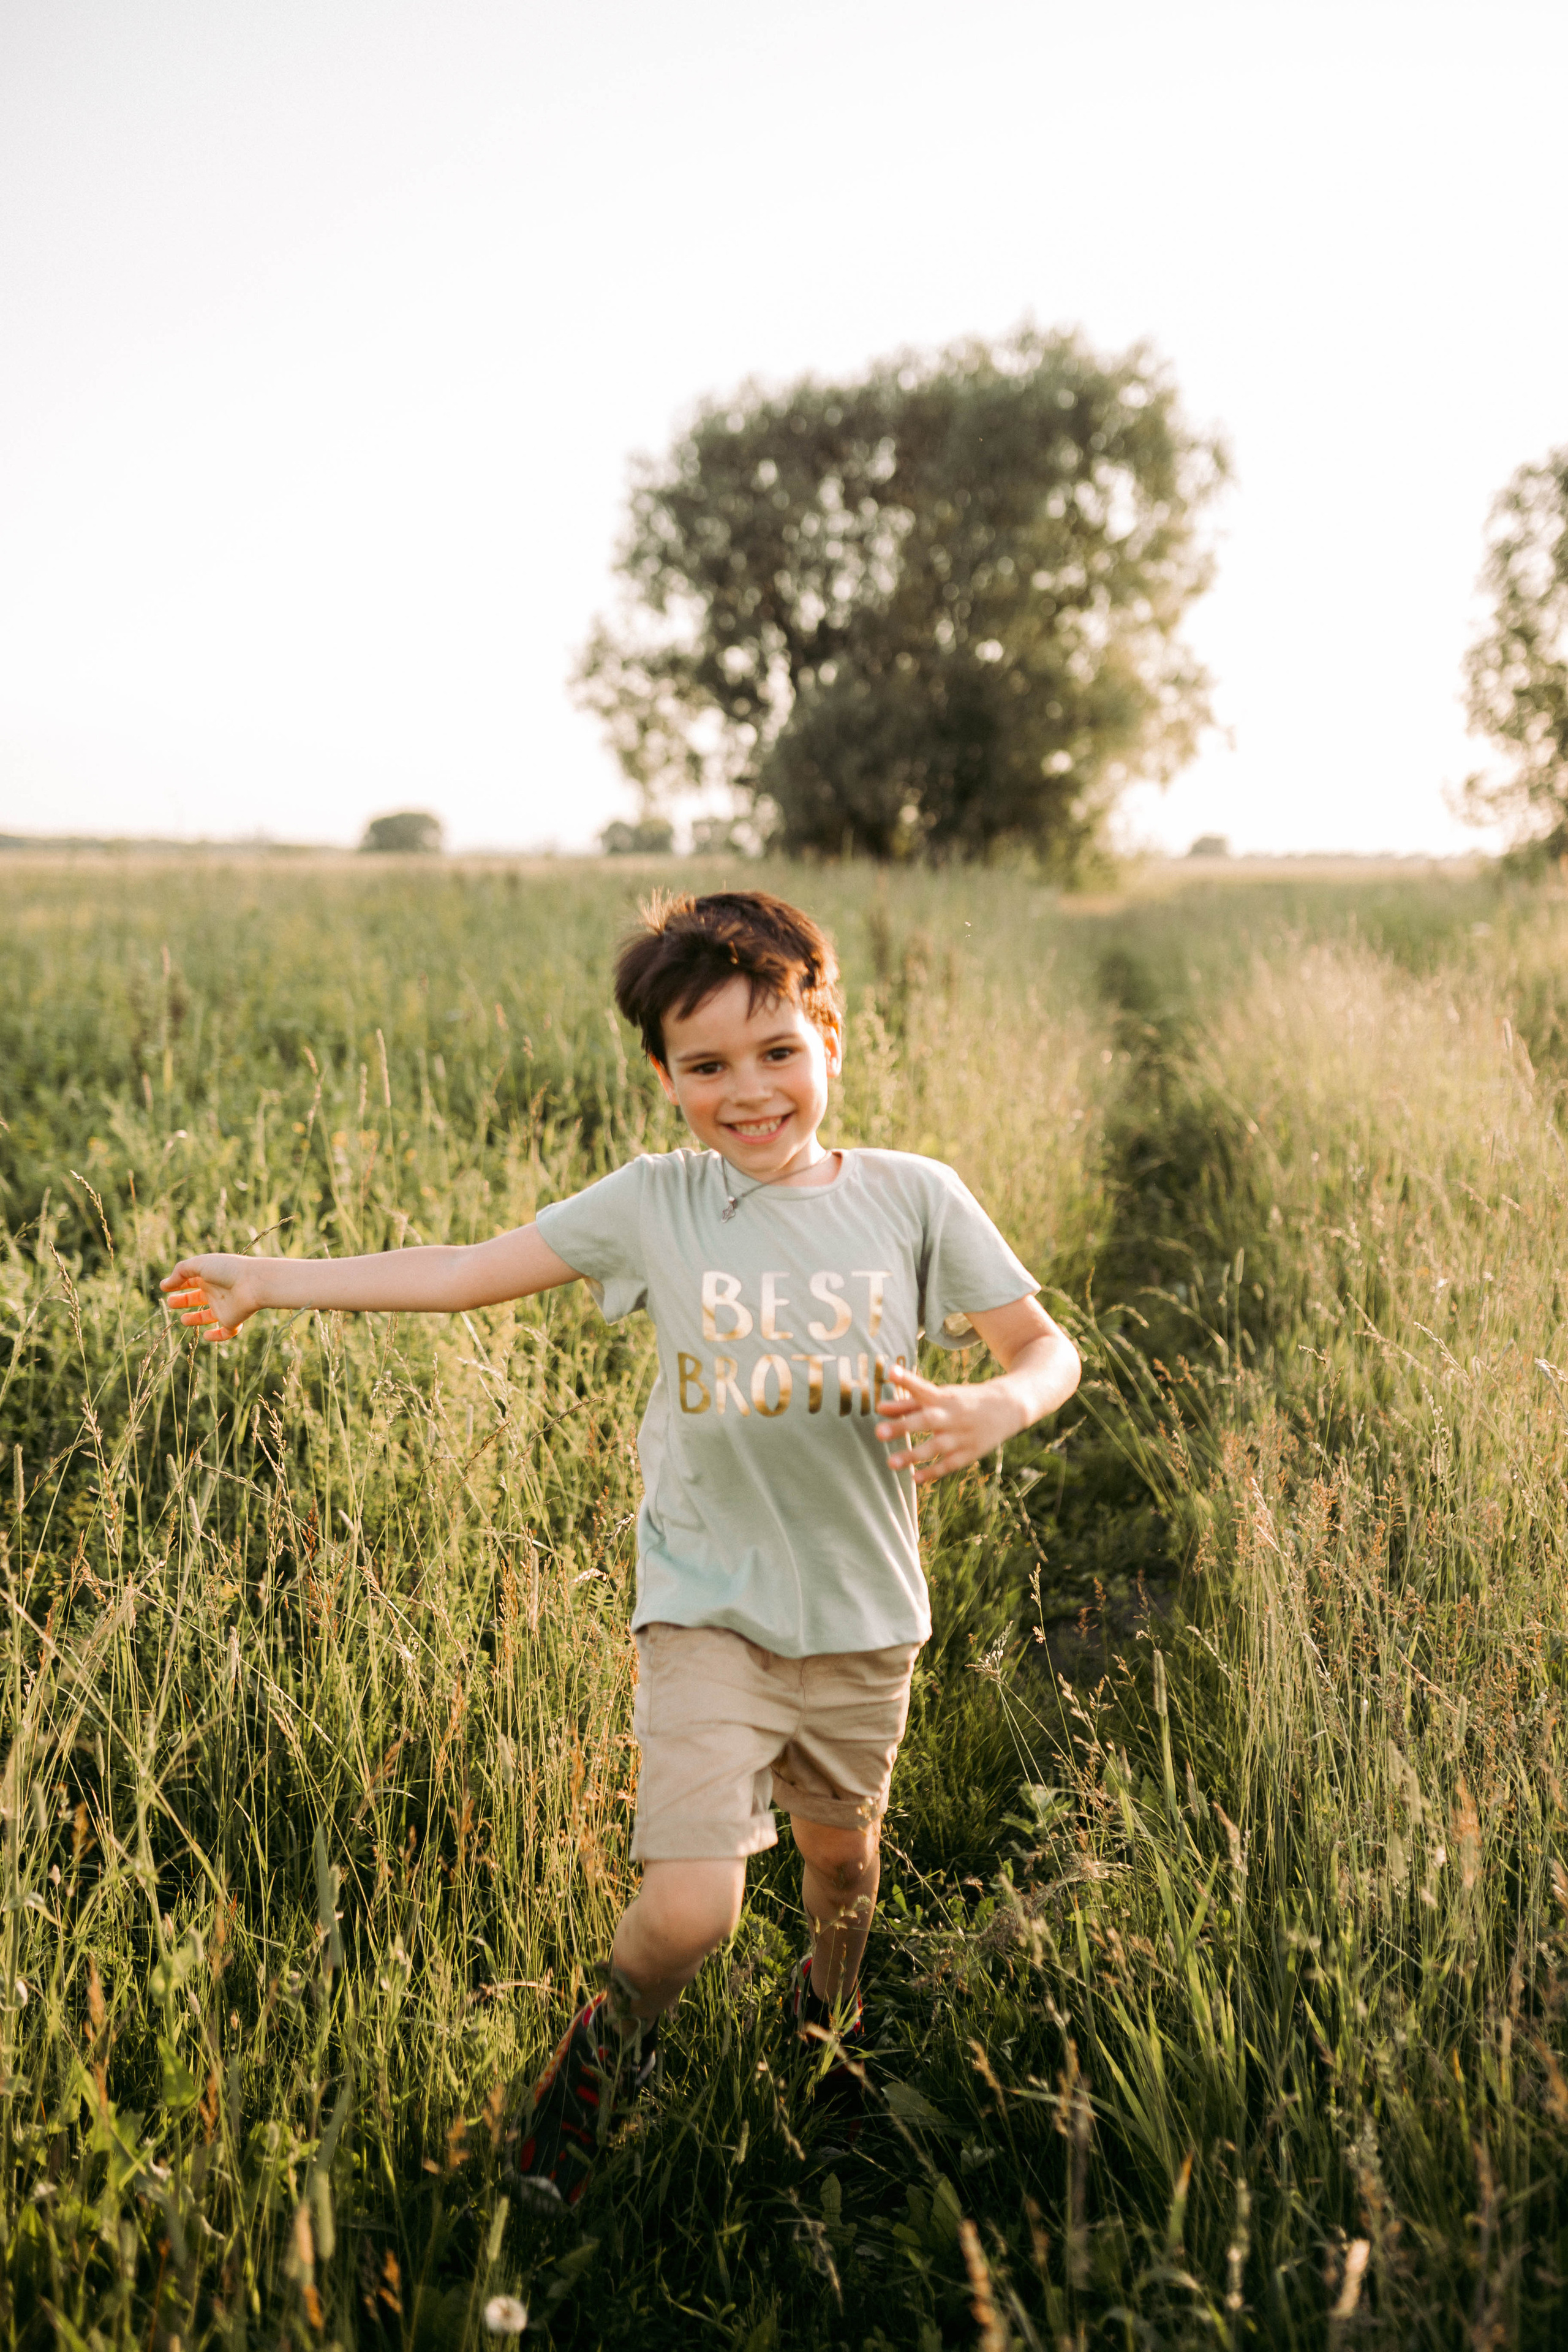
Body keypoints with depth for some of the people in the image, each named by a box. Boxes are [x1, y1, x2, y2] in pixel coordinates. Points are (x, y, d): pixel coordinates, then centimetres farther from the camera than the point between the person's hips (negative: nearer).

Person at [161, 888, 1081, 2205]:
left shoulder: (911, 1197, -7)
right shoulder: (658, 1204, -8)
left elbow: (1048, 1350, -3)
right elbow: (467, 1274, -3)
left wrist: (994, 1406, -26)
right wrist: (270, 1281, 0)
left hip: (863, 1608, 2)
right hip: (709, 1606, -2)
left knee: (841, 1850, 24)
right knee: (689, 1912, -13)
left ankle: (831, 2016, 59)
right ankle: (609, 2049, 23)